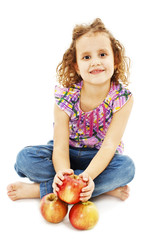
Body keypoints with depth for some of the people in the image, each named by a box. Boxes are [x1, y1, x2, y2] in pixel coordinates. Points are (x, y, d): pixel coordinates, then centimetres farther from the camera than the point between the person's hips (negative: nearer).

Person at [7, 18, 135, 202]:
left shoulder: (122, 98, -21)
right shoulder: (66, 96, -20)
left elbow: (109, 146, -26)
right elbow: (60, 147, -23)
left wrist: (87, 176, -44)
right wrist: (62, 172, -46)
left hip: (101, 157, 0)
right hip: (69, 153, 1)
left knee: (126, 167, -33)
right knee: (25, 158, -22)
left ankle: (39, 189, -27)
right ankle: (105, 187, -25)